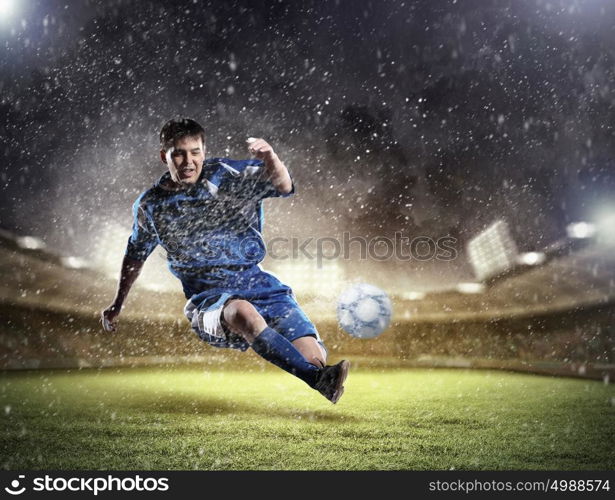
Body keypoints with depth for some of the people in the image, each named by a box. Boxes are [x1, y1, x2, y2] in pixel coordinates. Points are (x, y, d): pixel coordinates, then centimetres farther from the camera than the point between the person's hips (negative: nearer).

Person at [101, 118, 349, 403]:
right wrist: (117, 305, 31)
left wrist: (270, 158, -33)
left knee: (313, 357, -20)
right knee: (242, 312, -40)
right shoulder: (150, 206, 7)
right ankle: (320, 380, -43)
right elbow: (136, 255, 25)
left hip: (258, 284, 1)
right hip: (207, 298, 0)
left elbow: (282, 186, -11)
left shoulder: (227, 175, 2)